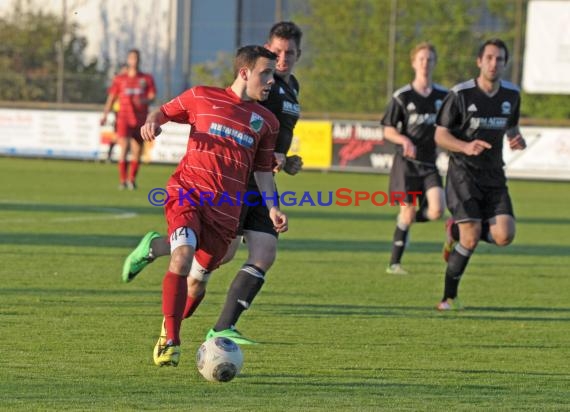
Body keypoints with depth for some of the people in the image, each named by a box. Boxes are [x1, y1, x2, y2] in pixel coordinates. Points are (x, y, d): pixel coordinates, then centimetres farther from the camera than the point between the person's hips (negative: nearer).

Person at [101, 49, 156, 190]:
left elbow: (152, 97, 5)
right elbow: (111, 98, 8)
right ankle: (122, 180, -12)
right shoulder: (119, 79, 10)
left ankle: (132, 179, 17)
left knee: (137, 151, 2)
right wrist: (105, 115, -4)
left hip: (140, 119, 2)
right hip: (124, 117, -2)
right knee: (124, 147, -17)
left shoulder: (147, 79, 11)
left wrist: (143, 101, -18)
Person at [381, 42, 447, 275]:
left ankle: (407, 219, 17)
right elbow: (388, 130, -1)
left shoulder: (443, 96, 6)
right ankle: (394, 263, 8)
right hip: (406, 162, -3)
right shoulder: (402, 97, -2)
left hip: (430, 163, 3)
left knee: (436, 210, -15)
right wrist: (404, 140, -19)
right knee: (407, 213, -5)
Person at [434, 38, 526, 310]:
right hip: (463, 173, -5)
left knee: (504, 236, -11)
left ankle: (456, 231, 19)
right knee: (471, 240, -14)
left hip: (494, 176, 5)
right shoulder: (460, 94, -10)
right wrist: (466, 147, -25)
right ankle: (449, 298, 5)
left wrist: (516, 139, -4)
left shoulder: (511, 94, 3)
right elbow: (440, 135, -6)